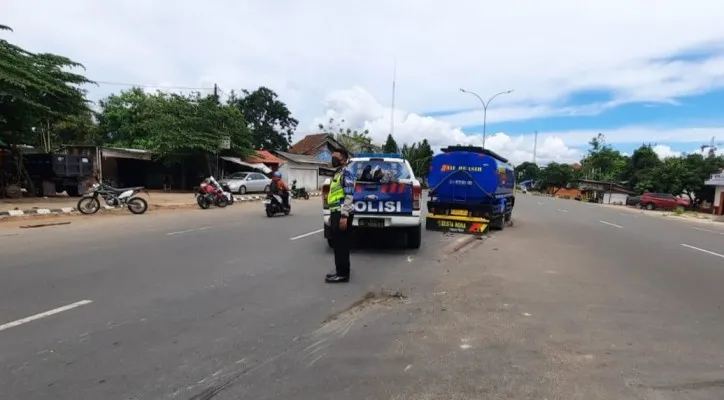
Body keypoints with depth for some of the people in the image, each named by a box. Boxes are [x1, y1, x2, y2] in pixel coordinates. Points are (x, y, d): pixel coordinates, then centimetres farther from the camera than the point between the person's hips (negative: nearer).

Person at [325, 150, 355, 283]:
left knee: (341, 244, -6)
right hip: (336, 213, 10)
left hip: (342, 214, -10)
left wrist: (344, 216, -24)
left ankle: (343, 274, 1)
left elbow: (349, 195, -19)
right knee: (337, 243, 13)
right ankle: (340, 271, 22)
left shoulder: (346, 173, -10)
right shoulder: (337, 174, 21)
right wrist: (332, 214, 23)